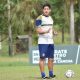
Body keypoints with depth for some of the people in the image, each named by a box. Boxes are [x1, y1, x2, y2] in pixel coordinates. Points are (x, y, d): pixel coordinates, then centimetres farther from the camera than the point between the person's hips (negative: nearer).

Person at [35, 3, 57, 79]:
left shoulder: (51, 18, 16)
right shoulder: (39, 18, -8)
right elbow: (38, 30, -13)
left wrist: (53, 31, 5)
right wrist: (46, 31, -30)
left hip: (50, 41, 7)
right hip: (42, 42, -7)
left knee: (51, 58, 9)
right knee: (42, 58, -5)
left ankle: (51, 74, 18)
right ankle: (43, 75, -2)